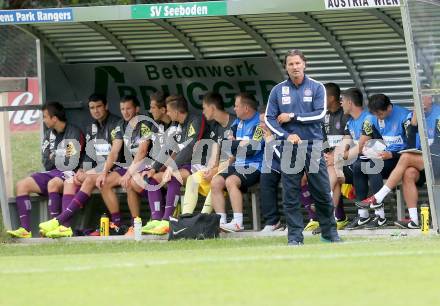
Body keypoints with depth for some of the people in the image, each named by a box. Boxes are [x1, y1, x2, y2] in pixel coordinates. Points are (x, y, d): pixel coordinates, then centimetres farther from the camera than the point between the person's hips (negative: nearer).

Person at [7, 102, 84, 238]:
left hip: (68, 173, -8)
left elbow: (73, 162, -14)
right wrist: (60, 156, -7)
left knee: (53, 184, -38)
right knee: (22, 185, -10)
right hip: (51, 172, 8)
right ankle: (25, 229, -20)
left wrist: (54, 156, -5)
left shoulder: (75, 133, -6)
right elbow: (46, 163, 10)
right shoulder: (49, 134, 16)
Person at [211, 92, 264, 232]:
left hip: (254, 166, -8)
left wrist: (234, 143, -3)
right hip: (237, 165, 8)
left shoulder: (259, 124, -10)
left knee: (230, 181, -31)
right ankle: (221, 221, -16)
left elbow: (251, 149, -18)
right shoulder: (238, 122, 17)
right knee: (216, 182, -13)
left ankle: (238, 222, -32)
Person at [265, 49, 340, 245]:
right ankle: (295, 236, 3)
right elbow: (269, 119, 4)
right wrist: (287, 135, -10)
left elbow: (320, 115, -6)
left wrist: (292, 117, -9)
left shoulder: (316, 88, 4)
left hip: (313, 146, -1)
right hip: (289, 148, 1)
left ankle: (329, 233, 10)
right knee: (290, 195, -1)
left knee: (322, 192, -1)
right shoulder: (278, 91, 8)